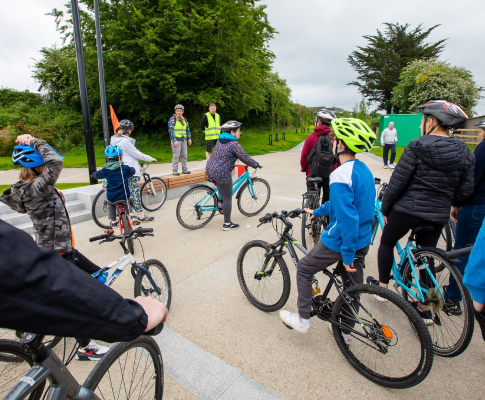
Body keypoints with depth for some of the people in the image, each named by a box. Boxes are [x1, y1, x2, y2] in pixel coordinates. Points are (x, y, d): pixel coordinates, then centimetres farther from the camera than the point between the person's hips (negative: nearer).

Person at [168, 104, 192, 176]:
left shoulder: (184, 120, 14)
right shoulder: (172, 119, -6)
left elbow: (187, 129, 21)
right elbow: (171, 130, -11)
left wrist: (189, 138, 12)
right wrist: (174, 140, -19)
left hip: (184, 140, 6)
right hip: (176, 140, -6)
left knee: (184, 155, 9)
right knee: (176, 156, -6)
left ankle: (184, 169, 19)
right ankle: (175, 170, 1)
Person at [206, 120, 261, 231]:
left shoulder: (221, 140, 12)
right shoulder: (234, 144, -14)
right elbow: (245, 158, -13)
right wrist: (257, 165, 0)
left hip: (210, 169, 9)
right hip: (221, 173, -9)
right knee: (227, 198, 3)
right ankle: (227, 224, 12)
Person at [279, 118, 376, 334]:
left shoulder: (341, 174, -24)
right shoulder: (364, 170, 6)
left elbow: (347, 217, -29)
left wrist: (347, 254, -23)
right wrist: (317, 211, 30)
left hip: (340, 241, -9)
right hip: (363, 241, 9)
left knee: (303, 269, 11)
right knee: (353, 284, 21)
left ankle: (303, 320, 23)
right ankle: (345, 330, 41)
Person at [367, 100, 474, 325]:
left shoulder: (417, 147, -13)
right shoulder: (464, 153, 2)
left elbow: (397, 183, -14)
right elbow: (465, 191, 4)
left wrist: (385, 208, -2)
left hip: (407, 210, -4)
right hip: (438, 216, 5)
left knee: (387, 242, 20)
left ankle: (382, 285, 31)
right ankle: (424, 308, 26)